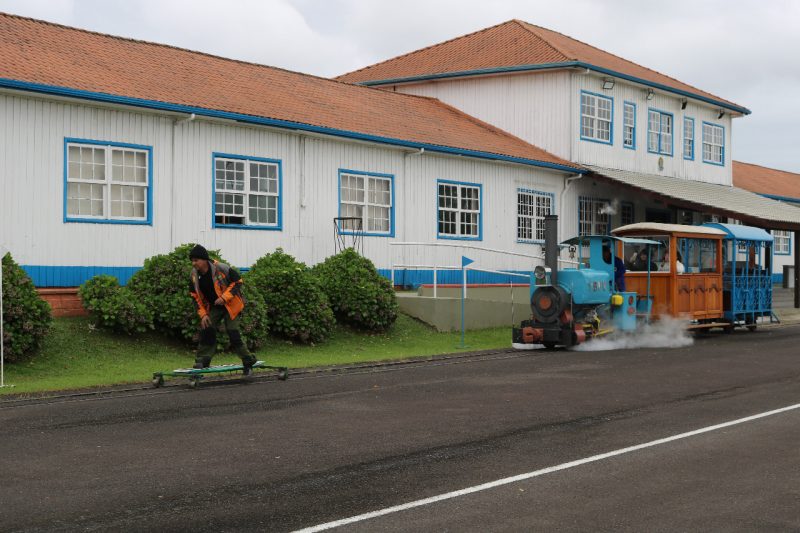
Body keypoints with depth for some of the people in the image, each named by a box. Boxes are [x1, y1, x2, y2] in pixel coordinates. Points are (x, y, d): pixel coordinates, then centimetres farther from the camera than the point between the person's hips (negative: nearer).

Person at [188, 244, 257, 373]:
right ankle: (202, 361, 1)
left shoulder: (221, 268, -23)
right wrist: (203, 314, -9)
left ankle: (248, 362, 5)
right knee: (206, 331, -8)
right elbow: (196, 297, 2)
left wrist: (224, 297, -24)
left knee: (233, 334, -9)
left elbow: (237, 282, -15)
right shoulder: (194, 275, -7)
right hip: (213, 308, 5)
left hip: (230, 305, -5)